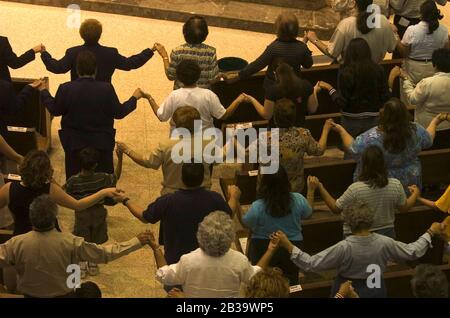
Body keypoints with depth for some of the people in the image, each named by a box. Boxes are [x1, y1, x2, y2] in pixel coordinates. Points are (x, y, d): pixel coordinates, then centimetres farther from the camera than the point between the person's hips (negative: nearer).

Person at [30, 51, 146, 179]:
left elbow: (55, 110, 2)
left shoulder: (65, 89, -14)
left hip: (74, 144, 1)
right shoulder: (106, 89, -16)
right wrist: (134, 98, 11)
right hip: (101, 144, 0)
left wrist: (43, 90, 17)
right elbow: (119, 113, -5)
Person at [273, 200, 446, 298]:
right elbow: (412, 252, -2)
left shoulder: (344, 248, -27)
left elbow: (312, 263, -25)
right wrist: (430, 233, 11)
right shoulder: (384, 243, -16)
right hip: (375, 290, 3)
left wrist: (288, 246, -24)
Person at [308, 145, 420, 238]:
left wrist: (319, 187, -8)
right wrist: (416, 194, 23)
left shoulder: (355, 189, -25)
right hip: (387, 233, 3)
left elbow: (335, 208, -13)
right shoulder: (396, 185, -13)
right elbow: (404, 208, 3)